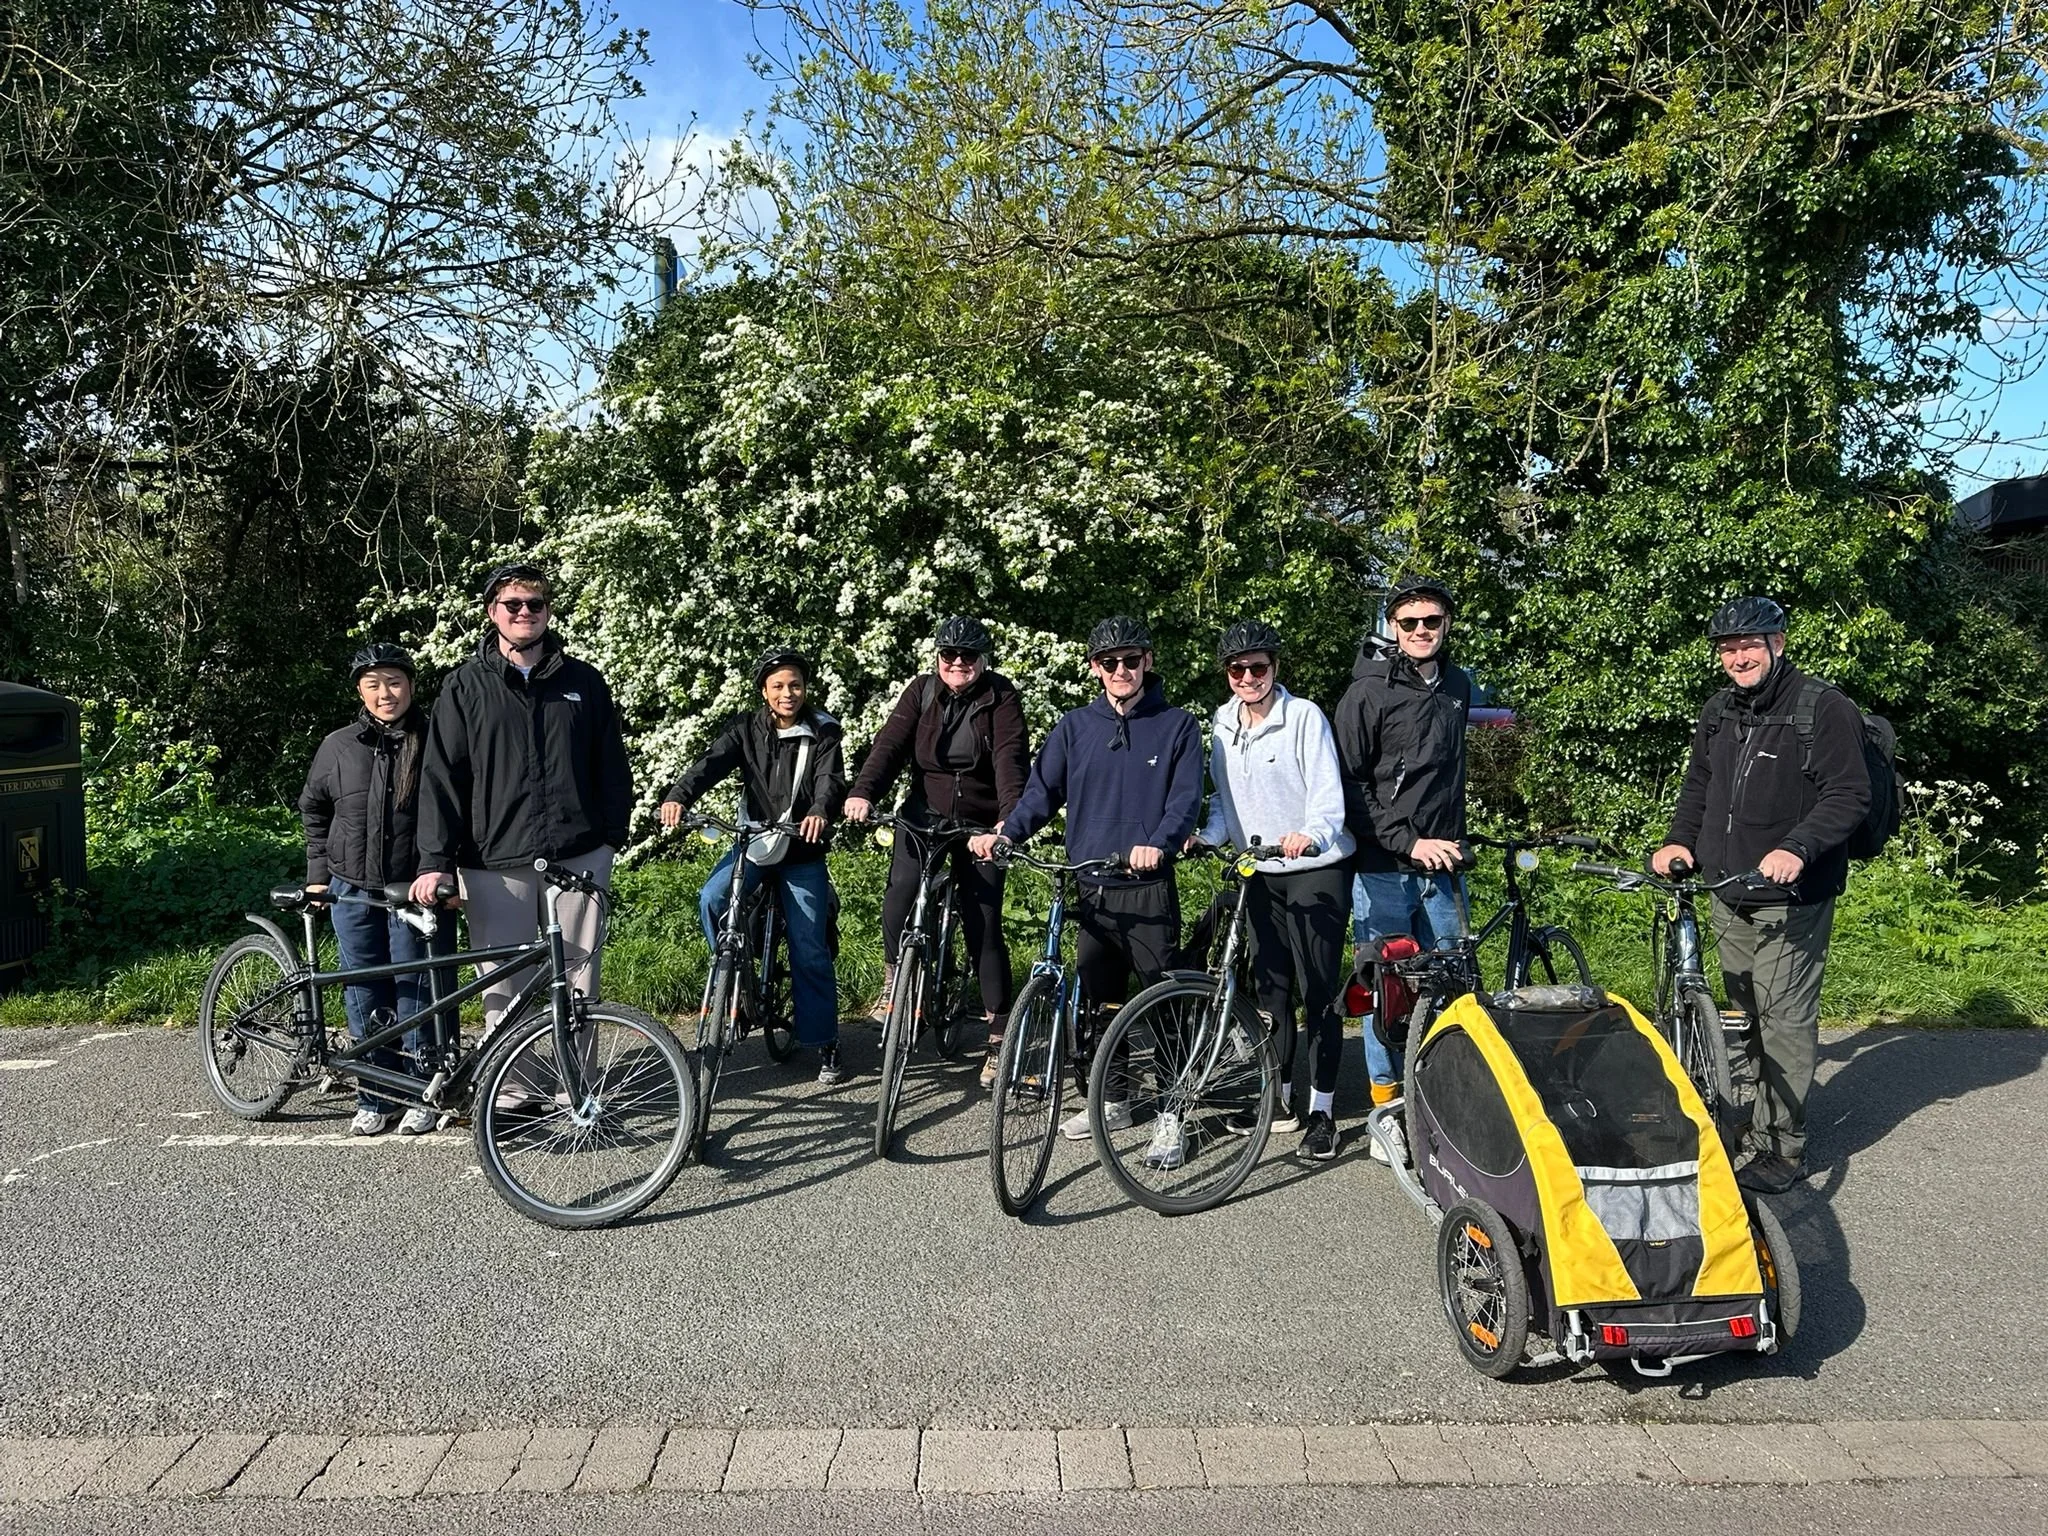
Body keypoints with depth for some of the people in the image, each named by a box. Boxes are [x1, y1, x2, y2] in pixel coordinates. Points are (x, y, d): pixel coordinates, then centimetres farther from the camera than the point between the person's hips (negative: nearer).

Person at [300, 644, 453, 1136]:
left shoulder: (434, 743, -4)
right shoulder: (338, 746, 3)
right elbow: (313, 809, 17)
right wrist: (318, 874, 12)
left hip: (417, 893, -3)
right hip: (354, 892, 3)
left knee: (416, 992, 1)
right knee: (365, 996, 8)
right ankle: (374, 1099, 19)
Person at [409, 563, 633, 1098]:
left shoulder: (583, 681, 10)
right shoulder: (466, 686, 5)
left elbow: (611, 766, 13)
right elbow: (442, 775, -1)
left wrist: (613, 834, 5)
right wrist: (435, 861, -8)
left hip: (578, 858, 1)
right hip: (496, 864, -1)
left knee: (579, 981, 5)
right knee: (504, 988, 4)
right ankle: (508, 1091, 18)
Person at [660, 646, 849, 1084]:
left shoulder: (823, 733, -2)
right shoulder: (746, 729, 1)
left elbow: (831, 779, -18)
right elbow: (711, 763, -15)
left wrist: (820, 811, -42)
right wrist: (678, 797, -35)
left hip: (803, 849, -2)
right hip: (754, 839, 2)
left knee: (810, 950, -2)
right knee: (712, 899, -26)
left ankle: (825, 1044, 9)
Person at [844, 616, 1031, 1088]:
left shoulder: (1001, 698, -8)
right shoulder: (922, 691, 1)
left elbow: (1011, 759, -21)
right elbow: (890, 743, -11)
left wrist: (1010, 816, -38)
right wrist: (863, 791, -29)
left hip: (981, 823, -2)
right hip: (926, 813, 2)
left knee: (984, 926, -4)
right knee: (899, 893, -21)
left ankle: (999, 1035, 7)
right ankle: (894, 976, 9)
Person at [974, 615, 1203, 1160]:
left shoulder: (1177, 725, 2)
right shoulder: (1075, 727, 10)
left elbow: (1186, 799, -7)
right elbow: (1042, 792, 9)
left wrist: (1157, 844, -25)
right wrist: (1004, 833, -8)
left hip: (1149, 890, -3)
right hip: (1091, 890, 4)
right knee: (1098, 1001, 11)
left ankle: (1170, 1114, 8)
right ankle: (1112, 1101, 27)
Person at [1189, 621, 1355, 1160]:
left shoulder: (1305, 717, -13)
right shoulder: (1223, 724, 5)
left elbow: (1329, 795, -17)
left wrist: (1311, 835, -37)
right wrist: (1205, 835, -5)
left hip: (1317, 871, -6)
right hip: (1262, 874, 6)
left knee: (1319, 993, -2)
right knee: (1271, 989, 11)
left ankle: (1322, 1109, 7)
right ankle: (1280, 1098, 23)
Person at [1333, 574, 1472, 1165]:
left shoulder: (1457, 686, 12)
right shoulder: (1368, 694, -8)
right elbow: (1348, 784, -10)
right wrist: (1409, 843, -14)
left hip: (1439, 865, 5)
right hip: (1384, 868, -5)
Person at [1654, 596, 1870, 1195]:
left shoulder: (1825, 708, -9)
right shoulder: (1719, 711, 13)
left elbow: (1849, 796, -14)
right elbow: (1698, 786, 22)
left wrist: (1797, 848, -28)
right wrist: (1679, 840, 5)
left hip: (1791, 897, -7)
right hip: (1729, 894, 7)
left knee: (1785, 1019, -6)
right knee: (1745, 1015, 13)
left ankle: (1782, 1148, 2)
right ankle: (1751, 1124, 24)